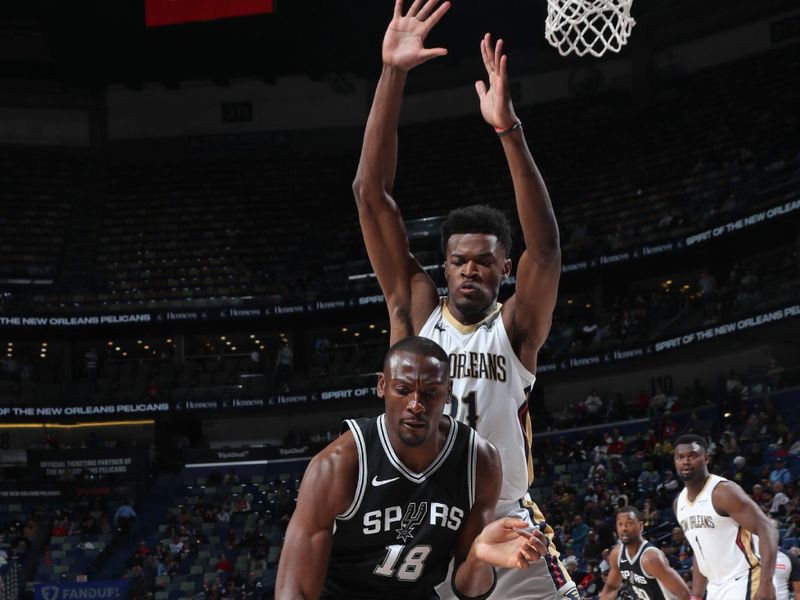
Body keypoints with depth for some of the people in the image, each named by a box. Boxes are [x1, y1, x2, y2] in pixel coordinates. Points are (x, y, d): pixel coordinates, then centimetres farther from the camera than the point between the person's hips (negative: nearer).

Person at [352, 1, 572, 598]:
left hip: (506, 525, -1)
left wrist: (508, 128, -33)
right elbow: (371, 194, -5)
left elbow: (546, 247, -21)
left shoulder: (515, 328, -2)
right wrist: (392, 74, -15)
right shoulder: (415, 310, 3)